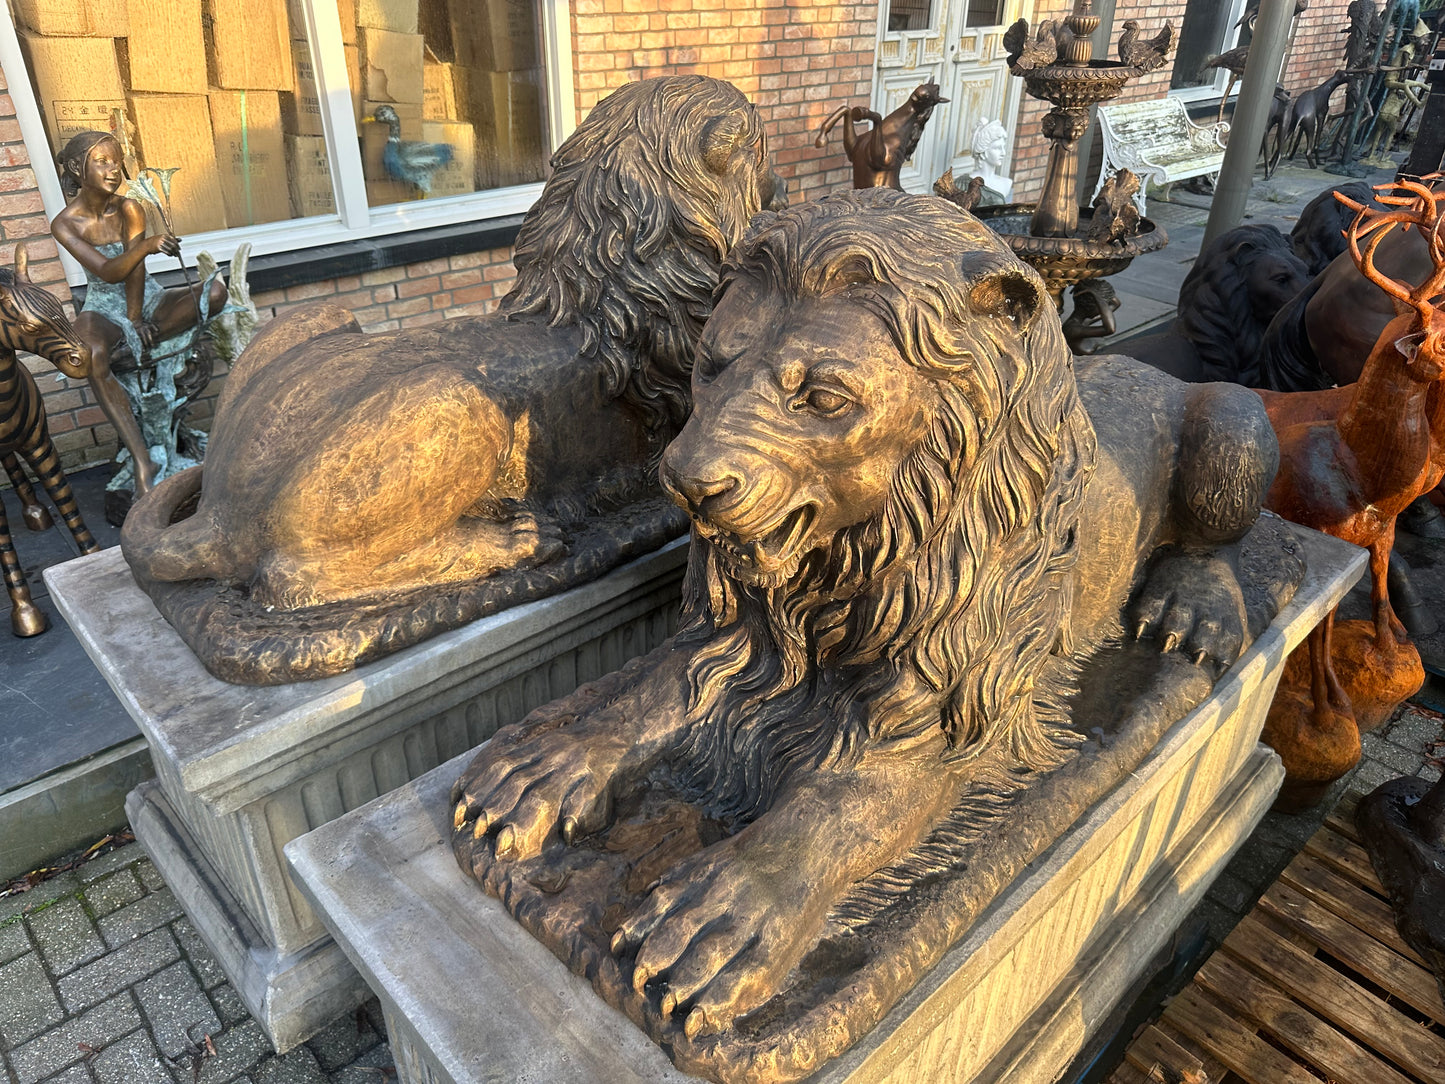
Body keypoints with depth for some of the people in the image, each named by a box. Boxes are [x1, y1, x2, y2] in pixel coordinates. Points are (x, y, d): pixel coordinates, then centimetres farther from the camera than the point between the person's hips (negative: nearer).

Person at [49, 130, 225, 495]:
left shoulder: (129, 209, -4)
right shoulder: (65, 224, -9)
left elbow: (136, 270, -11)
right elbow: (108, 271, -23)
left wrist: (136, 320, -20)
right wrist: (146, 246, -41)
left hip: (147, 299, 3)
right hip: (104, 308, -2)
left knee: (215, 291, -26)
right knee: (93, 355, -39)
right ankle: (142, 462, -43)